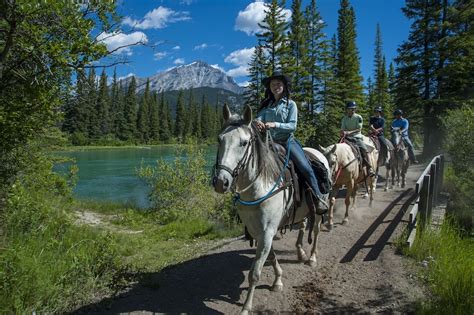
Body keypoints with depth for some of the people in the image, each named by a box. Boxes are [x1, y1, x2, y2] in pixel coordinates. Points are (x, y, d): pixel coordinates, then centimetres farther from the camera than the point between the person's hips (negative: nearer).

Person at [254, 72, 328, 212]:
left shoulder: (290, 104, 1)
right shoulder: (266, 104, 10)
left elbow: (292, 126, -9)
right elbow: (259, 117, -5)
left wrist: (275, 124, -26)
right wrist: (258, 122, -31)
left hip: (288, 141, -3)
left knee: (306, 169, -14)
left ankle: (319, 198, 3)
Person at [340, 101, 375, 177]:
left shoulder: (358, 117, 0)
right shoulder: (344, 119, 11)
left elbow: (358, 129, -8)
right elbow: (342, 129, 7)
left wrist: (350, 132, -23)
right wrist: (342, 133, -17)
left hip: (357, 137, -4)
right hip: (347, 138, 4)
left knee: (364, 149, -27)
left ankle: (369, 168, -27)